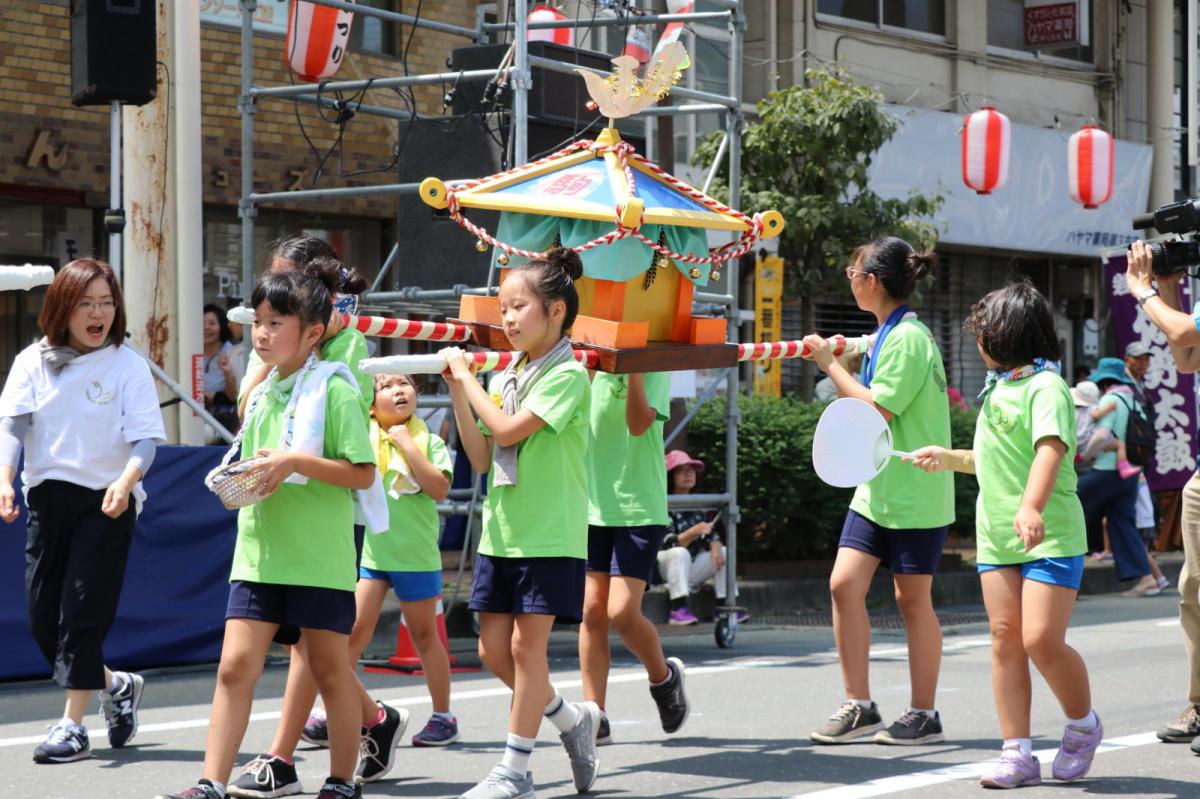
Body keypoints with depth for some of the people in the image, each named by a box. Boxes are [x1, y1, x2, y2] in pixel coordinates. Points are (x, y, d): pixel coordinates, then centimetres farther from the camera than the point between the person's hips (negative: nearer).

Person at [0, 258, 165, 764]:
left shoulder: (128, 366, -2)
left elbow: (145, 438, -8)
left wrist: (126, 482, -27)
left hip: (106, 501, -4)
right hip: (47, 495, 4)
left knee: (82, 613, -8)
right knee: (42, 616, 5)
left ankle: (72, 726, 2)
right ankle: (115, 685, 29)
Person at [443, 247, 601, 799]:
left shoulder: (567, 375, -11)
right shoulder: (505, 376, 11)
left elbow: (508, 430, -21)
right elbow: (481, 458, 8)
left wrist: (467, 377, -10)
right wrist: (457, 391, 0)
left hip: (550, 535, -7)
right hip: (502, 531, 7)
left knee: (526, 646, -4)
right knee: (494, 649, 7)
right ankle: (572, 719, 27)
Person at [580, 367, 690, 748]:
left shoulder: (652, 366, -6)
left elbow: (639, 423, -19)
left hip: (638, 509, -5)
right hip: (593, 506, 5)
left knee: (622, 611, -12)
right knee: (592, 610, 2)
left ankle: (664, 677, 17)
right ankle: (595, 717, 7)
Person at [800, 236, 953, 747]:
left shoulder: (908, 337, -16)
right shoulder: (886, 335, 12)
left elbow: (877, 411, -21)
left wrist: (832, 366, -15)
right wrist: (837, 360, 12)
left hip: (914, 490, -9)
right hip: (877, 488, 9)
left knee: (912, 598, 0)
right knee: (844, 583, -1)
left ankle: (923, 714, 11)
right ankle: (858, 706, 5)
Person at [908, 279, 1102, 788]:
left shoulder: (1045, 386, -10)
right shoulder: (999, 387, 18)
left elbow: (1050, 450, -27)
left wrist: (1031, 506, -41)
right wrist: (949, 459, 22)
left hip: (1049, 536, -8)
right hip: (997, 537, 8)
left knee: (1042, 641, -14)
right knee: (1005, 640, 1)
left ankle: (1083, 725, 12)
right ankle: (1017, 755, 2)